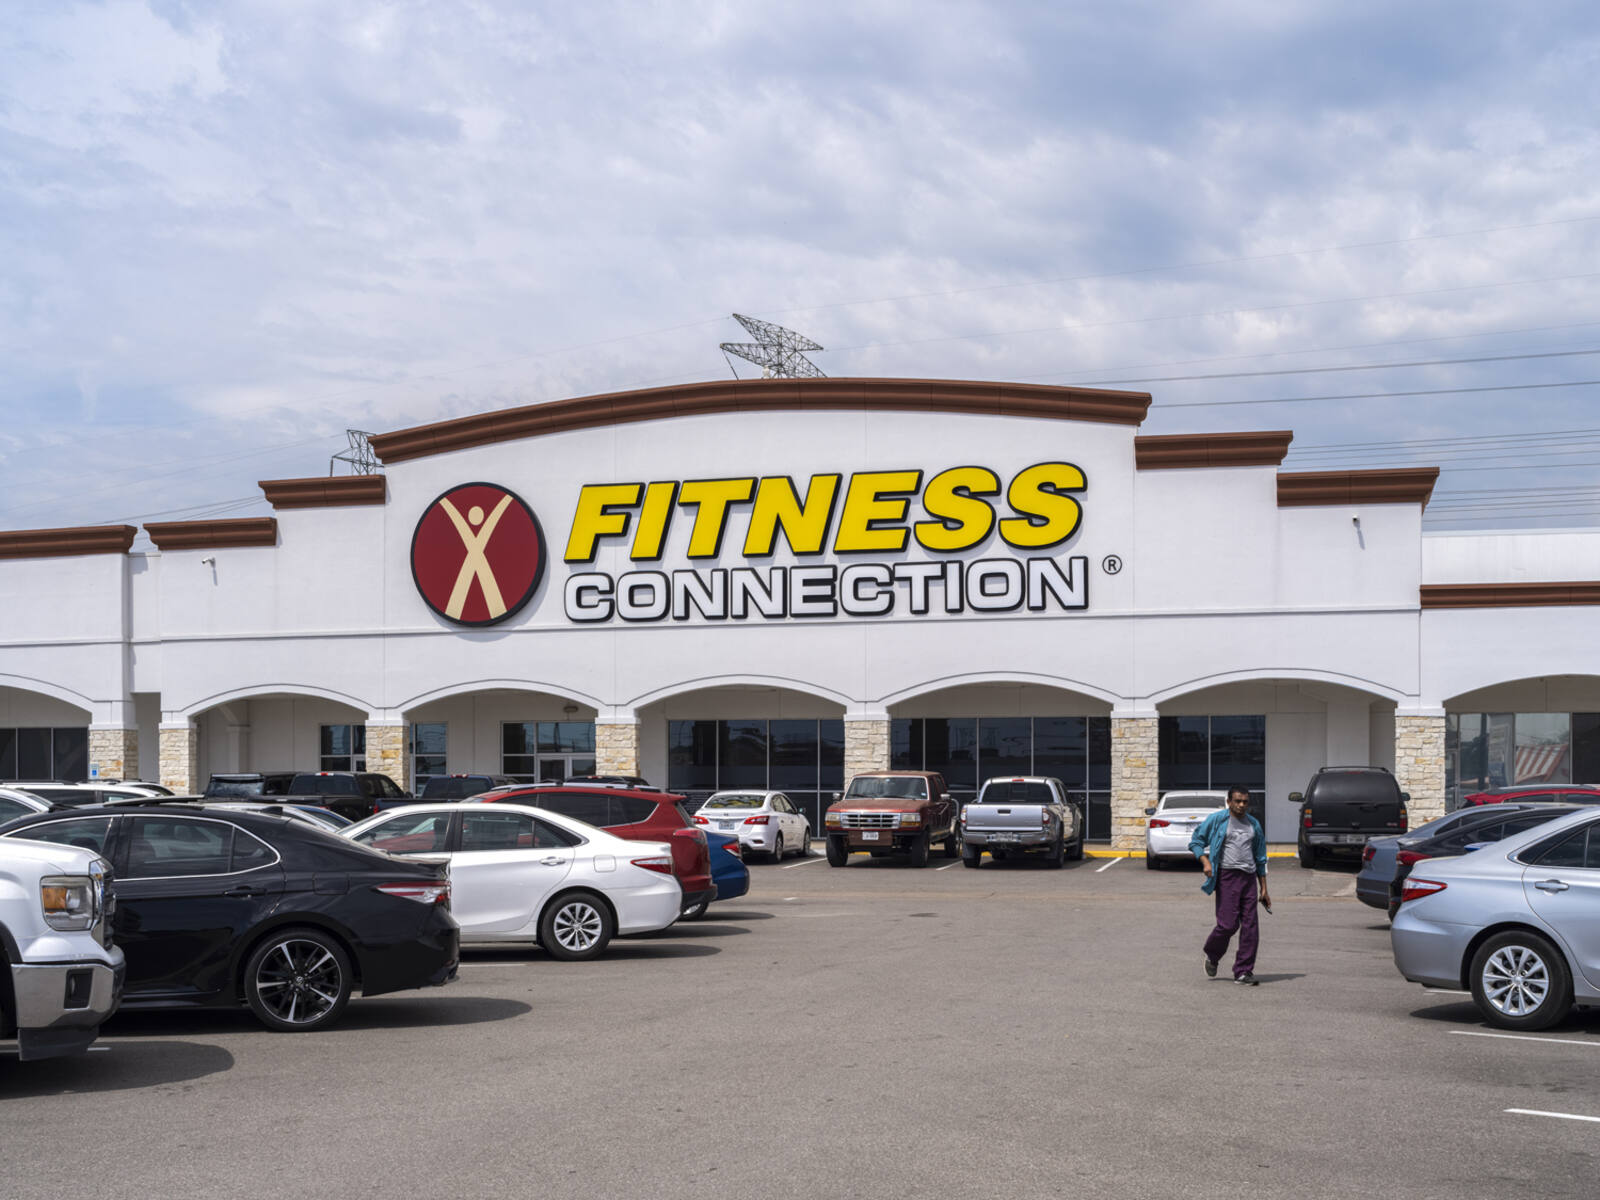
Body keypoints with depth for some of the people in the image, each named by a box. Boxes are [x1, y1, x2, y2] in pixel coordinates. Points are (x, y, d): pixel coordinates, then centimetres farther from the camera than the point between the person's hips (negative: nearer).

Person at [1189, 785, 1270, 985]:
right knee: (1228, 924, -11)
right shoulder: (1217, 820, 1)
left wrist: (1264, 889, 17)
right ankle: (1212, 956, 18)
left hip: (1249, 877, 5)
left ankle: (1243, 972, 4)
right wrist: (1206, 862, -13)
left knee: (1250, 926, -1)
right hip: (1227, 876, -5)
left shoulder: (1254, 824, 16)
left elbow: (1260, 858, 20)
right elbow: (1195, 842, 4)